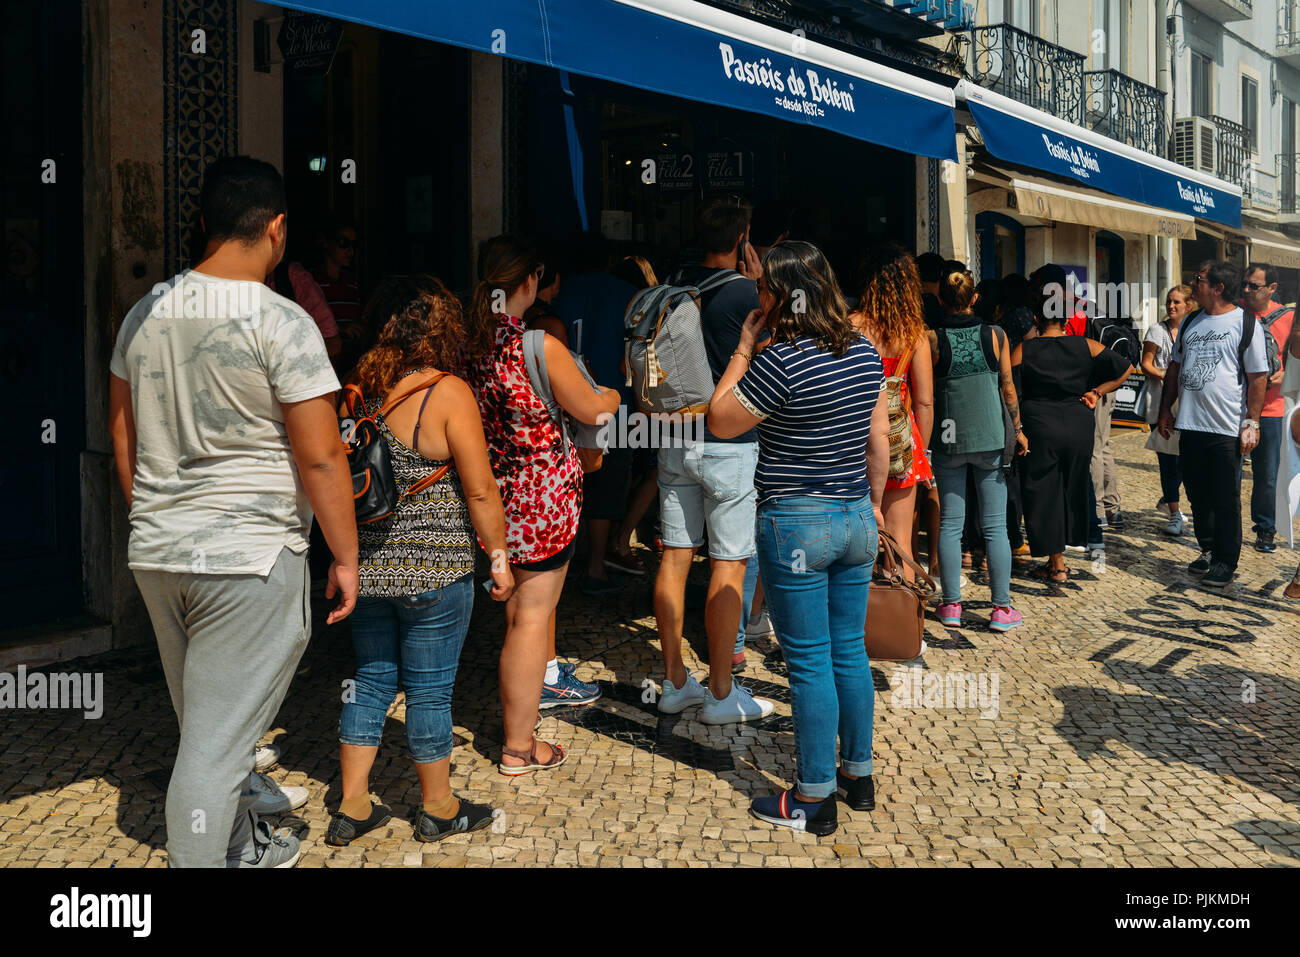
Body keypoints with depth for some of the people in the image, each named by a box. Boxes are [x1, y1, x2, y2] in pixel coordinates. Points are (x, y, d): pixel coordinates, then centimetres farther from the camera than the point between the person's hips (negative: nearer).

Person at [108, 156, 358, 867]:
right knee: (216, 743, 0)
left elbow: (122, 436, 15)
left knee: (206, 724, 22)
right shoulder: (281, 323, -14)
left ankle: (245, 848, 40)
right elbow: (320, 458, -15)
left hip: (156, 552, 8)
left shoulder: (145, 314, 7)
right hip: (250, 556, -7)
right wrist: (345, 558, -6)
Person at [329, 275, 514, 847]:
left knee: (371, 680, 16)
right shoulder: (447, 393, -14)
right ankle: (438, 809, 23)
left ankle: (352, 807, 24)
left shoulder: (358, 391, 4)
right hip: (434, 569, -6)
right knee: (429, 691, 7)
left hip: (365, 564, 6)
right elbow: (480, 491, -13)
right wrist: (499, 557, -1)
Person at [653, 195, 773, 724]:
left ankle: (674, 682, 18)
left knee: (675, 556, 9)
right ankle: (721, 693, 7)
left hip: (676, 439, 6)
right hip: (729, 445, -6)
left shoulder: (676, 284, 7)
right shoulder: (744, 292, -12)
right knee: (730, 565, 1)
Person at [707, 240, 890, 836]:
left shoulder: (780, 361, -19)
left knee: (810, 663, 2)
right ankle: (857, 776, 29)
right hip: (856, 519, 7)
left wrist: (743, 349, -6)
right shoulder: (865, 353, 4)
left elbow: (720, 422, -9)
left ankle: (813, 800, 13)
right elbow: (879, 439, 10)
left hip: (796, 524, -7)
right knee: (850, 652, 17)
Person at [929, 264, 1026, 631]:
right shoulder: (995, 335, -1)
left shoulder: (933, 339, -5)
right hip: (990, 437, 0)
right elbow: (1007, 387, 3)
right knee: (995, 525, 4)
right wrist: (1017, 428, 15)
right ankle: (1002, 608, 7)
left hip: (948, 439, 0)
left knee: (950, 524, 7)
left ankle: (951, 604, 11)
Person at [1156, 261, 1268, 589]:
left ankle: (1225, 562, 11)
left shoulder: (1246, 323, -6)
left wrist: (1251, 422, -12)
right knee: (1198, 496, 14)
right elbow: (1175, 367, 20)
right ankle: (1208, 551, 29)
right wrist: (1165, 409, 15)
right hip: (1190, 426, 6)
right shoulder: (1190, 323, 12)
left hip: (1227, 429, -6)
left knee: (1226, 500, 1)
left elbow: (1258, 377, -7)